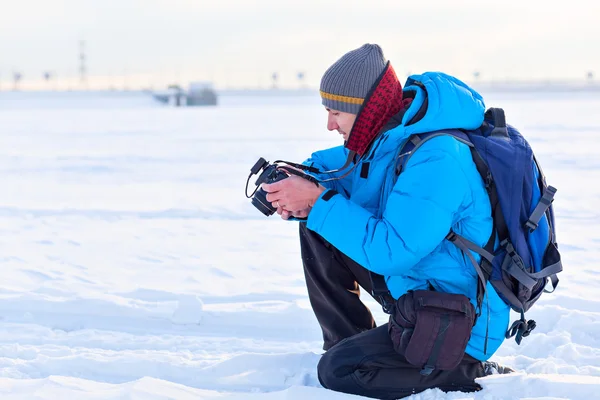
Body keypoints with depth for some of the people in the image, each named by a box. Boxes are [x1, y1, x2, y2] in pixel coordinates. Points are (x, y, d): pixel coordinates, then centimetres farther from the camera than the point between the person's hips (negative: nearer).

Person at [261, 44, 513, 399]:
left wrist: (319, 200, -26)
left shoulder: (436, 160, -30)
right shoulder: (391, 129, -2)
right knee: (317, 230, 6)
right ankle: (351, 343, 17)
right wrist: (302, 180, -7)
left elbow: (389, 252, -32)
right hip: (411, 284, 9)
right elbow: (335, 164, 15)